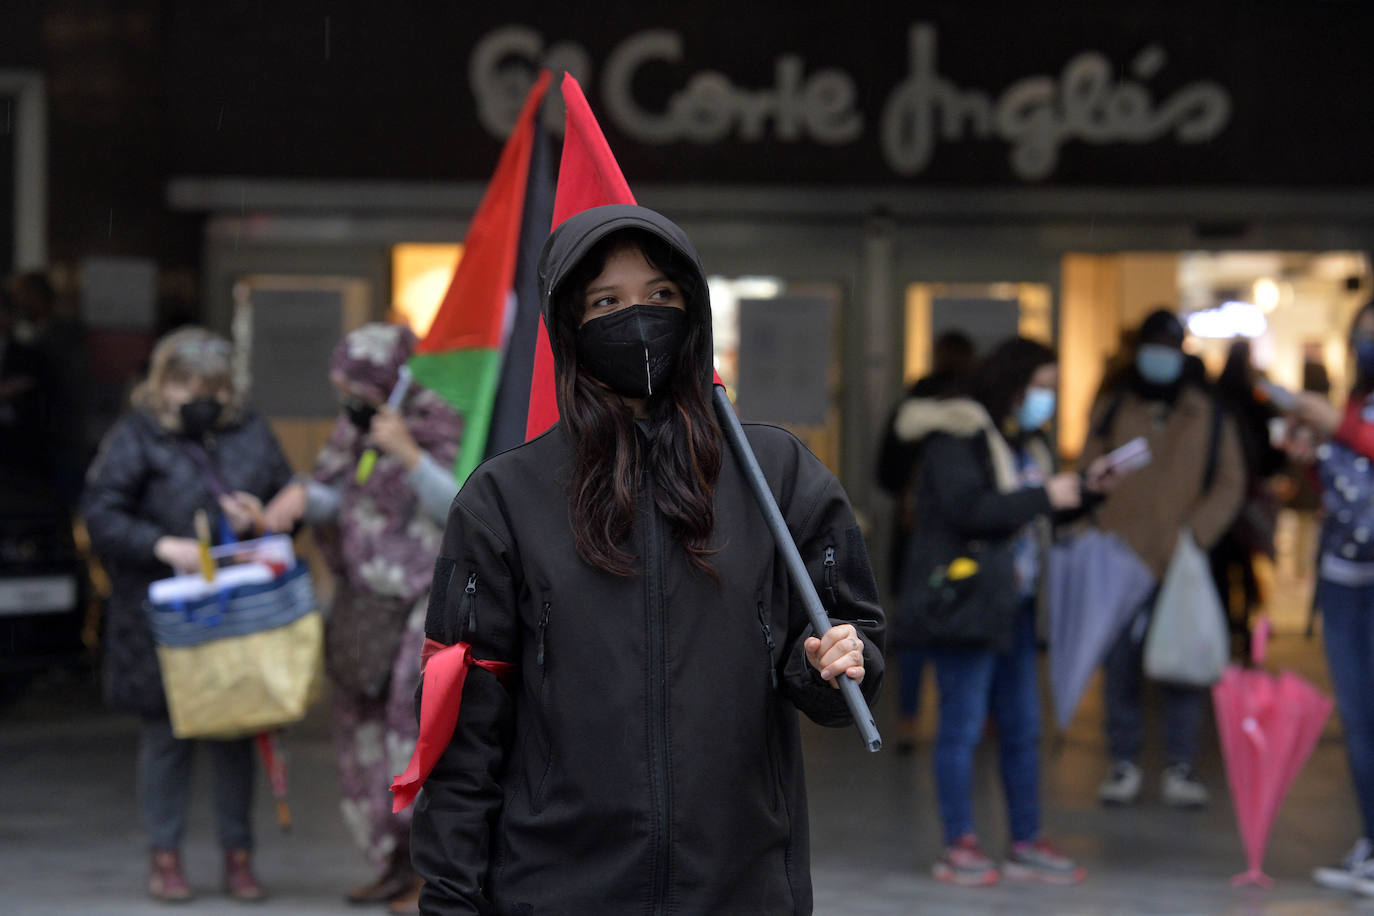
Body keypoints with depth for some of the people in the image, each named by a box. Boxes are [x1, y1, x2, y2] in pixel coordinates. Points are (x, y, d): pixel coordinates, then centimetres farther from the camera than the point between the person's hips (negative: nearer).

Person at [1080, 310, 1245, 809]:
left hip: (1181, 563, -1)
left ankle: (1180, 768, 8)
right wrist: (1100, 533, -3)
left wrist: (1195, 534, -8)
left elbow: (1230, 483, 6)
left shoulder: (1208, 416, 7)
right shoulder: (1112, 408, 9)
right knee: (1121, 665, 2)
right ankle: (1123, 763, 13)